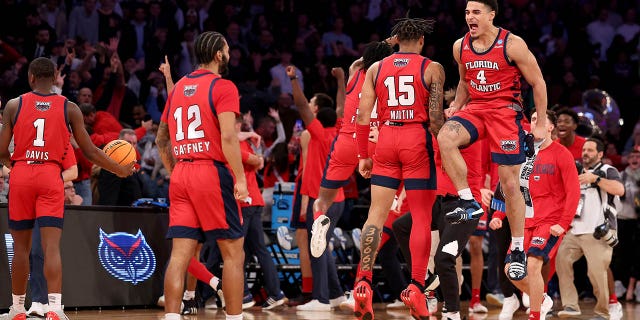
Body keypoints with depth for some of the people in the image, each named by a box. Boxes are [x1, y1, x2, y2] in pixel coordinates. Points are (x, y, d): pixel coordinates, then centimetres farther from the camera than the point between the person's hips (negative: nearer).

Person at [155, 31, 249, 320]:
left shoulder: (178, 87, 17)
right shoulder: (222, 87, -4)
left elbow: (161, 139, 21)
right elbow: (228, 136, -16)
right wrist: (240, 178, -15)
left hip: (180, 176, 6)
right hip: (211, 171, -6)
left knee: (180, 254, 1)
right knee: (233, 251, 2)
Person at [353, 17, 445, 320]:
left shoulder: (376, 68, 10)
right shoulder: (432, 68, 1)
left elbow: (363, 115, 5)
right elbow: (435, 117, -7)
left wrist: (363, 156, 11)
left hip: (386, 139, 3)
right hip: (418, 139, -3)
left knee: (376, 213, 5)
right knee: (421, 217, 3)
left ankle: (363, 283, -5)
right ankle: (415, 287, -3)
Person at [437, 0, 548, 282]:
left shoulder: (512, 44, -12)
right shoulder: (460, 46, 3)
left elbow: (537, 83, -4)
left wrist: (541, 124, -5)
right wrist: (455, 107, 5)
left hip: (506, 110, -4)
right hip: (474, 109, 4)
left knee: (510, 183, -3)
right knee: (445, 138, -29)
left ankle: (518, 251, 10)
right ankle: (468, 203, -17)